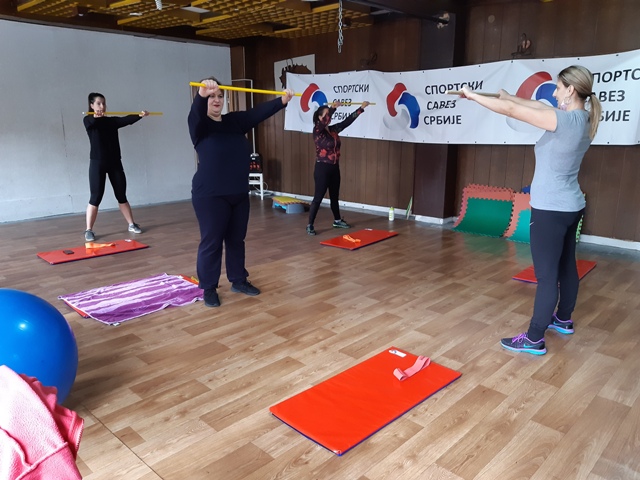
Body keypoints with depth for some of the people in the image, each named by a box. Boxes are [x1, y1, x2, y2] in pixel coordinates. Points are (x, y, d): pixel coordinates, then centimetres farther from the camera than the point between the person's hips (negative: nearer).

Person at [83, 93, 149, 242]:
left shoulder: (112, 120, 10)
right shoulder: (88, 120, 2)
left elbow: (126, 120, -9)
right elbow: (92, 122, -23)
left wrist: (139, 115, -29)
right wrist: (96, 116, -47)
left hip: (115, 162, 3)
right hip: (97, 163, -3)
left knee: (121, 195, 9)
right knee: (96, 197, -4)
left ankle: (131, 224, 18)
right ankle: (89, 230, 3)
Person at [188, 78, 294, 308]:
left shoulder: (235, 121, 9)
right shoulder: (199, 124, -6)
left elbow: (258, 113, 0)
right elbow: (197, 111, -28)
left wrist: (282, 101, -13)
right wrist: (202, 94, -49)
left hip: (239, 194, 6)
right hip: (210, 196, -5)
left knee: (236, 239, 15)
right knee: (211, 242, 1)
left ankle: (238, 280, 29)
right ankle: (209, 288, 14)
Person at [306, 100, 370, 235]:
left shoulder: (333, 129, 7)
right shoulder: (317, 131, -11)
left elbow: (348, 120, 11)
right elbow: (323, 122, -31)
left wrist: (361, 108, 11)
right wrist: (333, 108, -41)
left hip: (334, 168, 7)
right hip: (322, 168, -7)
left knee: (334, 196, 19)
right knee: (318, 197, -5)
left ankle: (337, 221, 34)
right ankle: (310, 225, 2)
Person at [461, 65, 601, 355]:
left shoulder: (565, 120, -21)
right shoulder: (581, 119, 5)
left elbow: (511, 111, -18)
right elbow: (539, 106, 18)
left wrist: (473, 96, -8)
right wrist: (508, 95, 22)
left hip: (551, 209, -10)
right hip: (570, 206, 10)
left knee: (547, 274, -4)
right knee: (566, 265, 21)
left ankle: (534, 340, 4)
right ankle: (563, 319, 38)